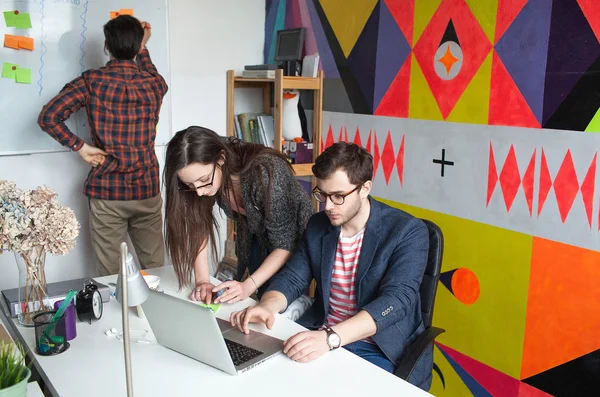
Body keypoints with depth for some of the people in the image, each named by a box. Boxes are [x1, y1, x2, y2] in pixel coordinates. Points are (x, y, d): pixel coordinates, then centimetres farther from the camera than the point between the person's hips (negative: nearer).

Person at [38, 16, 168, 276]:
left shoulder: (92, 81, -6)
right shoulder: (155, 84, 0)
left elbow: (48, 118, -14)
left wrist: (80, 147, -6)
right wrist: (142, 48, 36)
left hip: (107, 192, -1)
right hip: (147, 191, 2)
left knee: (109, 276, 7)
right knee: (156, 272, 11)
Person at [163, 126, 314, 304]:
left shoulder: (265, 174, -38)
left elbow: (285, 244, -30)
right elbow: (199, 228, -16)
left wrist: (248, 286, -39)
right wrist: (202, 280, -28)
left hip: (292, 235, -4)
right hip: (254, 235, 4)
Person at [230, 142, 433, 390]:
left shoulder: (408, 231, -12)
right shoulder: (317, 225, 6)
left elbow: (397, 299, -23)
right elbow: (292, 278, 5)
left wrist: (330, 338, -37)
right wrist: (267, 306, -20)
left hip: (381, 349, -4)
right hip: (320, 338, 4)